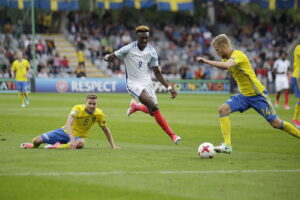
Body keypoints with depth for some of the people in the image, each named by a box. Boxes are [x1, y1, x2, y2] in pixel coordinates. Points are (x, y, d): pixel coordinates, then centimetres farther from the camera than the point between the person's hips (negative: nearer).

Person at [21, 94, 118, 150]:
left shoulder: (99, 114, -12)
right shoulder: (78, 108, -23)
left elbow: (106, 130, 4)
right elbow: (68, 124, -35)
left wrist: (113, 145, 0)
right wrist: (72, 140, -49)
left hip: (78, 136, 1)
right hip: (66, 132, -1)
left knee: (81, 143, -41)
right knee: (38, 140, -11)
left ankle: (57, 146, -28)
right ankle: (33, 145, 27)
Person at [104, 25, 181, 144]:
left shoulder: (151, 52, -1)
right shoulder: (129, 49, -13)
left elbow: (157, 73, 5)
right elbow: (108, 57, -9)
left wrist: (169, 88, -2)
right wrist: (108, 57, -34)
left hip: (146, 82, 5)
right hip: (133, 84, -5)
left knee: (152, 111, 8)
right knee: (154, 107, -22)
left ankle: (135, 107, 41)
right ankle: (172, 135, -16)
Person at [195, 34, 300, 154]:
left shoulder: (238, 55, -22)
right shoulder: (228, 57, 5)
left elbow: (226, 66, -43)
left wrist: (205, 61, -41)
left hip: (257, 95, -8)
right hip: (244, 95, 8)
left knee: (276, 123, -3)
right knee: (223, 109, -13)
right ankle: (227, 145, -17)